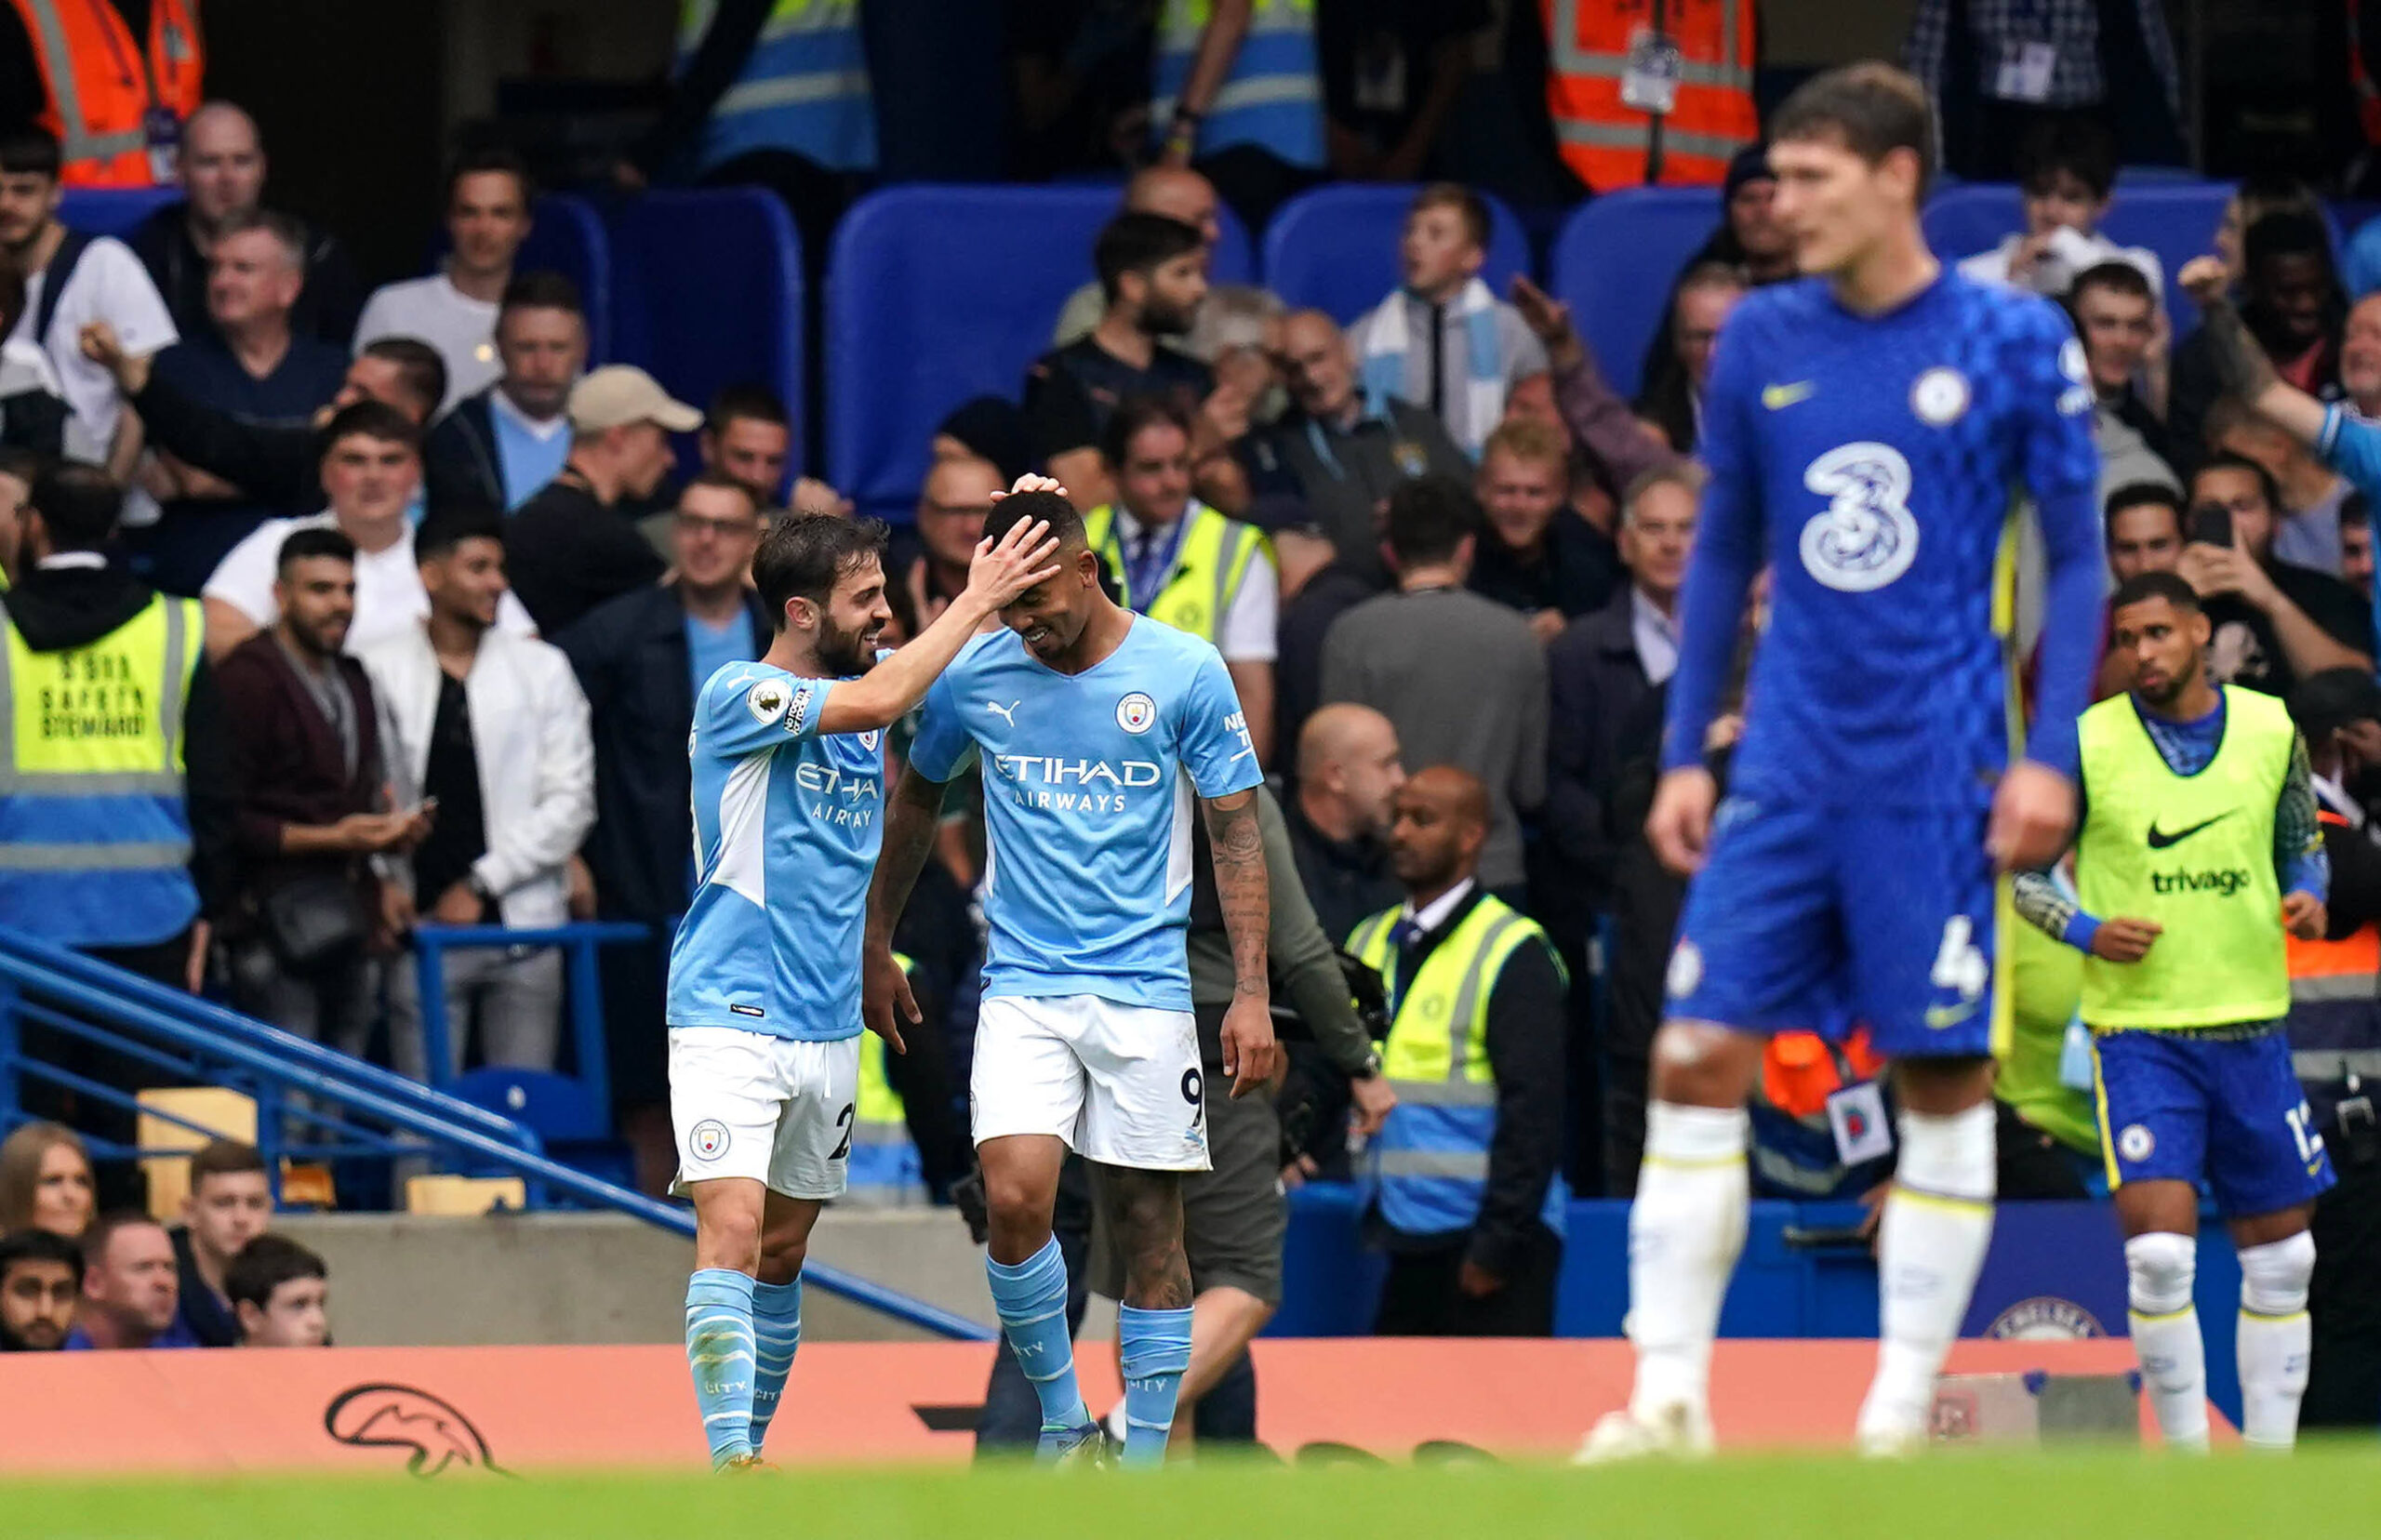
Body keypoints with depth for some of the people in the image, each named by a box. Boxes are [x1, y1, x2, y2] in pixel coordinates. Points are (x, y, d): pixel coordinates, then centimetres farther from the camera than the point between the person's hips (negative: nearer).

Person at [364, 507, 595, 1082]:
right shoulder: (381, 671, 2)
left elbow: (570, 799, 2)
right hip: (424, 926, -1)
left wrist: (481, 883, -5)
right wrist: (382, 880, -9)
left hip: (522, 926, 1)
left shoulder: (542, 669, 6)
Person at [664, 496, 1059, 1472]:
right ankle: (730, 1465, -24)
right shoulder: (738, 696, -12)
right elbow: (877, 699, -25)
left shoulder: (861, 699, 10)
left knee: (782, 1254, 12)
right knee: (731, 1233, -18)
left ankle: (752, 1449, 21)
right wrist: (977, 599, -17)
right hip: (729, 1017, -7)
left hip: (829, 1026, 7)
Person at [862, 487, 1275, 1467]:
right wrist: (873, 944, 23)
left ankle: (1144, 1460, 9)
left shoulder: (1184, 672, -4)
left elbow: (1237, 833, 0)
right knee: (1015, 1199, -18)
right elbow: (917, 800, 20)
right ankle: (1063, 1424, 1)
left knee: (1149, 1226, 0)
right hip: (1023, 986, 1)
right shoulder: (973, 676, 2)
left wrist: (1251, 992, -6)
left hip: (1145, 989, -1)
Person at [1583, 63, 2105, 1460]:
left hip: (1938, 772, -3)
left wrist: (2052, 753, -8)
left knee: (1945, 1078, 1)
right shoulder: (1762, 340, 6)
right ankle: (1670, 1402, -3)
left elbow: (2079, 556, 0)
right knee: (1698, 1056, -6)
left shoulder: (2015, 341, -4)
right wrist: (1685, 752, 10)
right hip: (1787, 767, 3)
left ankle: (1903, 1419, 9)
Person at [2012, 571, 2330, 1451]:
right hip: (2138, 1028, -4)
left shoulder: (2271, 729, 4)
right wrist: (2087, 932, -14)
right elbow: (2017, 865, 2)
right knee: (2158, 1253, -16)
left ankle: (2270, 1466, 18)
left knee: (2280, 1259, 7)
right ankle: (2188, 1458, -4)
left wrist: (2308, 898, -4)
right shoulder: (2085, 744, -6)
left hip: (2252, 1024, 4)